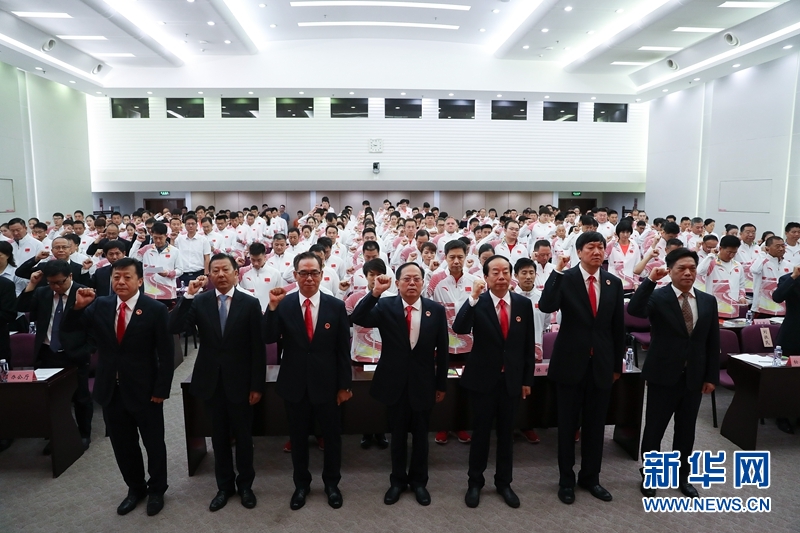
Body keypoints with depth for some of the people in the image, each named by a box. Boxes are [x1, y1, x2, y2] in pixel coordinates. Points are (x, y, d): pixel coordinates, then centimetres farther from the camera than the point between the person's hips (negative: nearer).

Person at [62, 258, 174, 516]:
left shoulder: (155, 309, -13)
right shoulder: (100, 305, 0)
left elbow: (167, 354, -11)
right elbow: (68, 328, 0)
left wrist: (162, 389, -14)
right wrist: (78, 306, -19)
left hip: (144, 390, -4)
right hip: (111, 390, 4)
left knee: (153, 443, 12)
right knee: (122, 444, 18)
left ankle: (156, 490, 34)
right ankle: (135, 488, 39)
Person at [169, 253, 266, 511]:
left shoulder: (250, 303, -8)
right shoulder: (199, 301, -2)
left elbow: (258, 348, -8)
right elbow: (174, 328, -15)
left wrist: (257, 385, -8)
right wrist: (188, 295, -22)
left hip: (240, 381, -2)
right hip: (211, 381, 2)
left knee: (243, 435, 12)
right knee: (219, 435, 16)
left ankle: (245, 483, 32)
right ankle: (224, 485, 33)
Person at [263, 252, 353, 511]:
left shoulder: (336, 306, -7)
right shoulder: (283, 305, -7)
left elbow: (343, 349, -3)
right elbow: (269, 339, -15)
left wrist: (344, 385, -2)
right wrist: (272, 307, -27)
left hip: (327, 384, 0)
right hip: (295, 384, 1)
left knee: (332, 436, 15)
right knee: (298, 437, 17)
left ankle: (331, 483, 38)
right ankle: (301, 483, 39)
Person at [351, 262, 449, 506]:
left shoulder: (436, 310, -6)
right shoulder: (385, 306, -7)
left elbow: (442, 350, -1)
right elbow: (358, 319, -23)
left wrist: (441, 385, 2)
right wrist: (375, 292, -35)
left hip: (423, 383, 1)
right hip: (395, 382, 0)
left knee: (420, 434, 15)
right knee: (398, 434, 15)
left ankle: (418, 480, 34)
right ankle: (398, 480, 34)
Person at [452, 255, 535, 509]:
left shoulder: (523, 304, -1)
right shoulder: (477, 303, -10)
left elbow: (528, 344, 4)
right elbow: (459, 329, -27)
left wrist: (527, 379, 5)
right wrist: (473, 297, -35)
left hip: (512, 379, 3)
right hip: (483, 379, -2)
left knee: (506, 433, 15)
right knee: (480, 432, 10)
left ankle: (504, 482, 32)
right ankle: (475, 482, 27)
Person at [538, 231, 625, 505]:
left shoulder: (614, 283, 3)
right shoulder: (565, 279, -8)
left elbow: (618, 326, 8)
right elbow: (546, 306, -26)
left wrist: (617, 364, 9)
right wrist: (557, 271, -27)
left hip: (601, 363, 3)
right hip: (571, 362, -3)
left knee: (595, 424, 14)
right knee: (568, 424, 10)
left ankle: (590, 477, 32)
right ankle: (566, 479, 26)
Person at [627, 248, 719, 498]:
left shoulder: (708, 301, 5)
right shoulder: (658, 297, -10)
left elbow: (713, 342, 7)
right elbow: (633, 310, -31)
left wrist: (712, 376, 5)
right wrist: (650, 280, -36)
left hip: (694, 378, 4)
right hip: (663, 376, -4)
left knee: (686, 431, 16)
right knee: (654, 429, 7)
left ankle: (682, 476, 34)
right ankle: (648, 475, 25)